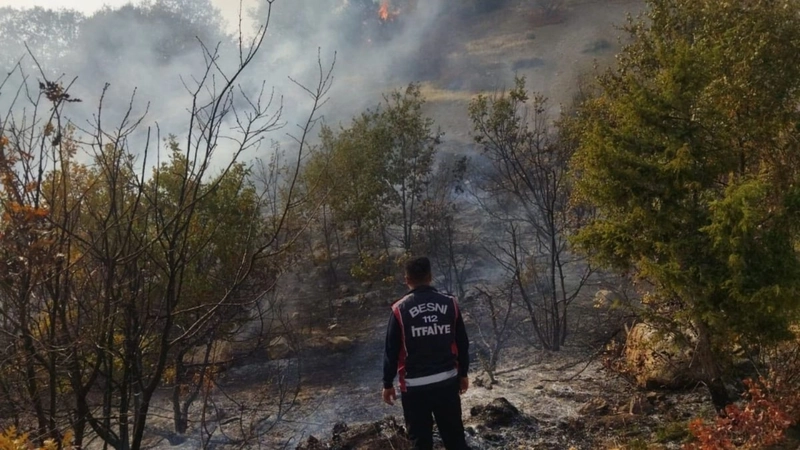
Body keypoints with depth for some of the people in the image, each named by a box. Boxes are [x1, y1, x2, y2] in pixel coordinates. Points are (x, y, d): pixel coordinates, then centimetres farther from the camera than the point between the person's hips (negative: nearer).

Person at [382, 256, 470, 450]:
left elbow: (392, 351, -6)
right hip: (447, 381, 3)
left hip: (414, 385, -2)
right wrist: (463, 374, 18)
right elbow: (462, 344, 4)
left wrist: (388, 384, 5)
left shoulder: (400, 309, -10)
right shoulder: (450, 304, -3)